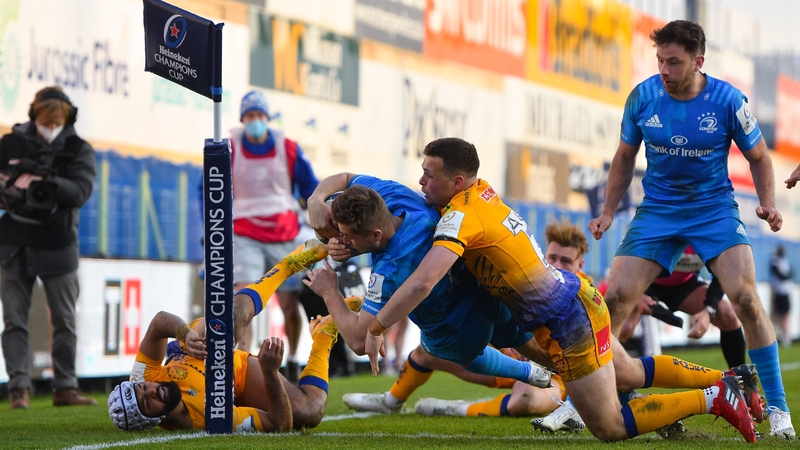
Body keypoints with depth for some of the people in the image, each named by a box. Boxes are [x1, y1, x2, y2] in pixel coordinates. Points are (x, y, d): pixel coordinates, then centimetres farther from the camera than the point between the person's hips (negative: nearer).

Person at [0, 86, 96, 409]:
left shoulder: (79, 150, 2)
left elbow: (81, 191, -12)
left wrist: (52, 183, -26)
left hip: (56, 247, 0)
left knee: (64, 322, 5)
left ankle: (65, 388, 13)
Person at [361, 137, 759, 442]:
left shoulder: (460, 216, -24)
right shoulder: (480, 189, 1)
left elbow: (422, 282, -36)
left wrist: (376, 328, -26)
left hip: (567, 321, -9)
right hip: (572, 293, 9)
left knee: (609, 427, -1)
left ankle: (715, 399, 4)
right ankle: (726, 380, 36)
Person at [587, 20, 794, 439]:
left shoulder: (727, 100, -13)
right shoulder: (642, 97, -8)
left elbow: (758, 157, 2)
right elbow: (625, 157, 9)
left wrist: (768, 204, -14)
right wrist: (607, 212, 3)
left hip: (714, 208, -2)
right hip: (657, 211, 2)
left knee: (745, 297, -18)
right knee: (615, 297, -10)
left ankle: (777, 408, -6)